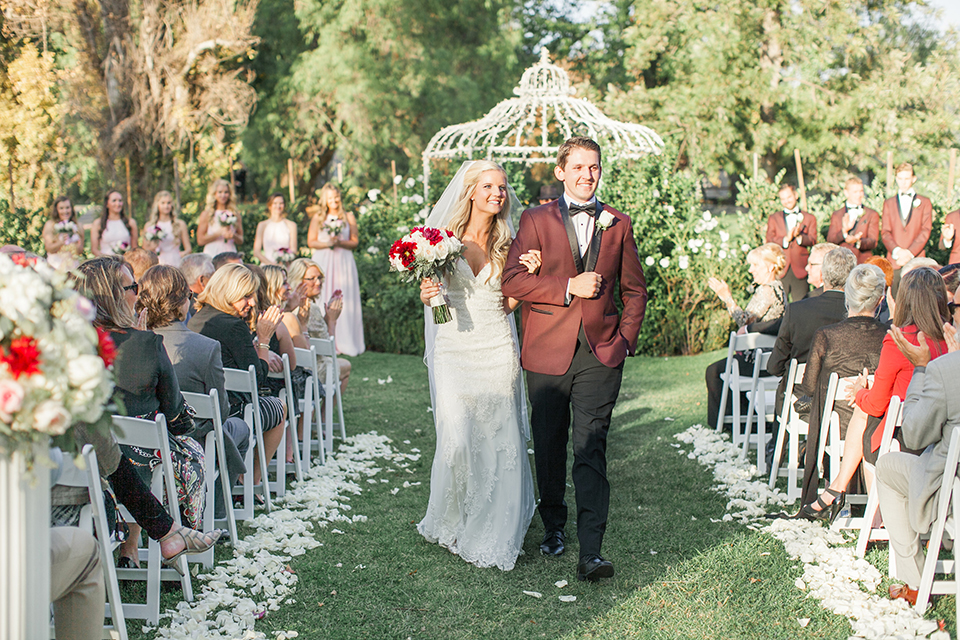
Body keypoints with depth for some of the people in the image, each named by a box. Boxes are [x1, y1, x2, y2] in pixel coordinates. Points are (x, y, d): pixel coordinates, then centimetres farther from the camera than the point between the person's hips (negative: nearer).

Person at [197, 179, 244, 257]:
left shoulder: (236, 214, 13)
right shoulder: (206, 214, 6)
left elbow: (241, 241, 17)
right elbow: (200, 240, -1)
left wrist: (233, 235, -4)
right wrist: (219, 233, -7)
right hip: (211, 256, -2)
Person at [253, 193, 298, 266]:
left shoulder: (291, 225, 9)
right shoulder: (262, 225, 10)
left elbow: (293, 251, 6)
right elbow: (256, 251, 6)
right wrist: (270, 263, -9)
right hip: (267, 266, 1)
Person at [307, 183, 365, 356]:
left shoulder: (348, 217, 8)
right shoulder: (317, 218, 9)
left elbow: (355, 241, 6)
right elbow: (311, 242, 6)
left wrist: (340, 242, -12)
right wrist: (327, 244, -11)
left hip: (343, 262, 0)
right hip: (323, 262, 0)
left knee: (344, 301, -4)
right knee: (322, 301, -3)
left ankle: (345, 343, -1)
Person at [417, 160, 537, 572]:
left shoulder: (506, 245, 5)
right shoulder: (445, 237, 0)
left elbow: (510, 303, 7)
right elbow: (429, 286, 9)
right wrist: (427, 294, -13)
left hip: (497, 349, 2)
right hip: (454, 349, -1)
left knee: (497, 441, 2)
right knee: (457, 440, -9)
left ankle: (491, 534, 18)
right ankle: (452, 522, 17)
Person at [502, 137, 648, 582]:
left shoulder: (618, 224, 10)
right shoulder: (536, 220, 3)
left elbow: (634, 290, 17)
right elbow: (512, 280, -7)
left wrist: (627, 339, 5)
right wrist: (569, 287, -14)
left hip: (601, 353, 0)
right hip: (548, 352, 0)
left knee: (591, 451, -8)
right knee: (549, 446, 12)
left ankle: (591, 552, -10)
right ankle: (553, 526, 34)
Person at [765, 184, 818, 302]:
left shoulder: (809, 218, 14)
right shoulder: (773, 219, 15)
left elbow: (812, 241, 1)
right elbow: (769, 241, 1)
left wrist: (799, 237, -18)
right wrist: (786, 239, -16)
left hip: (800, 270, 0)